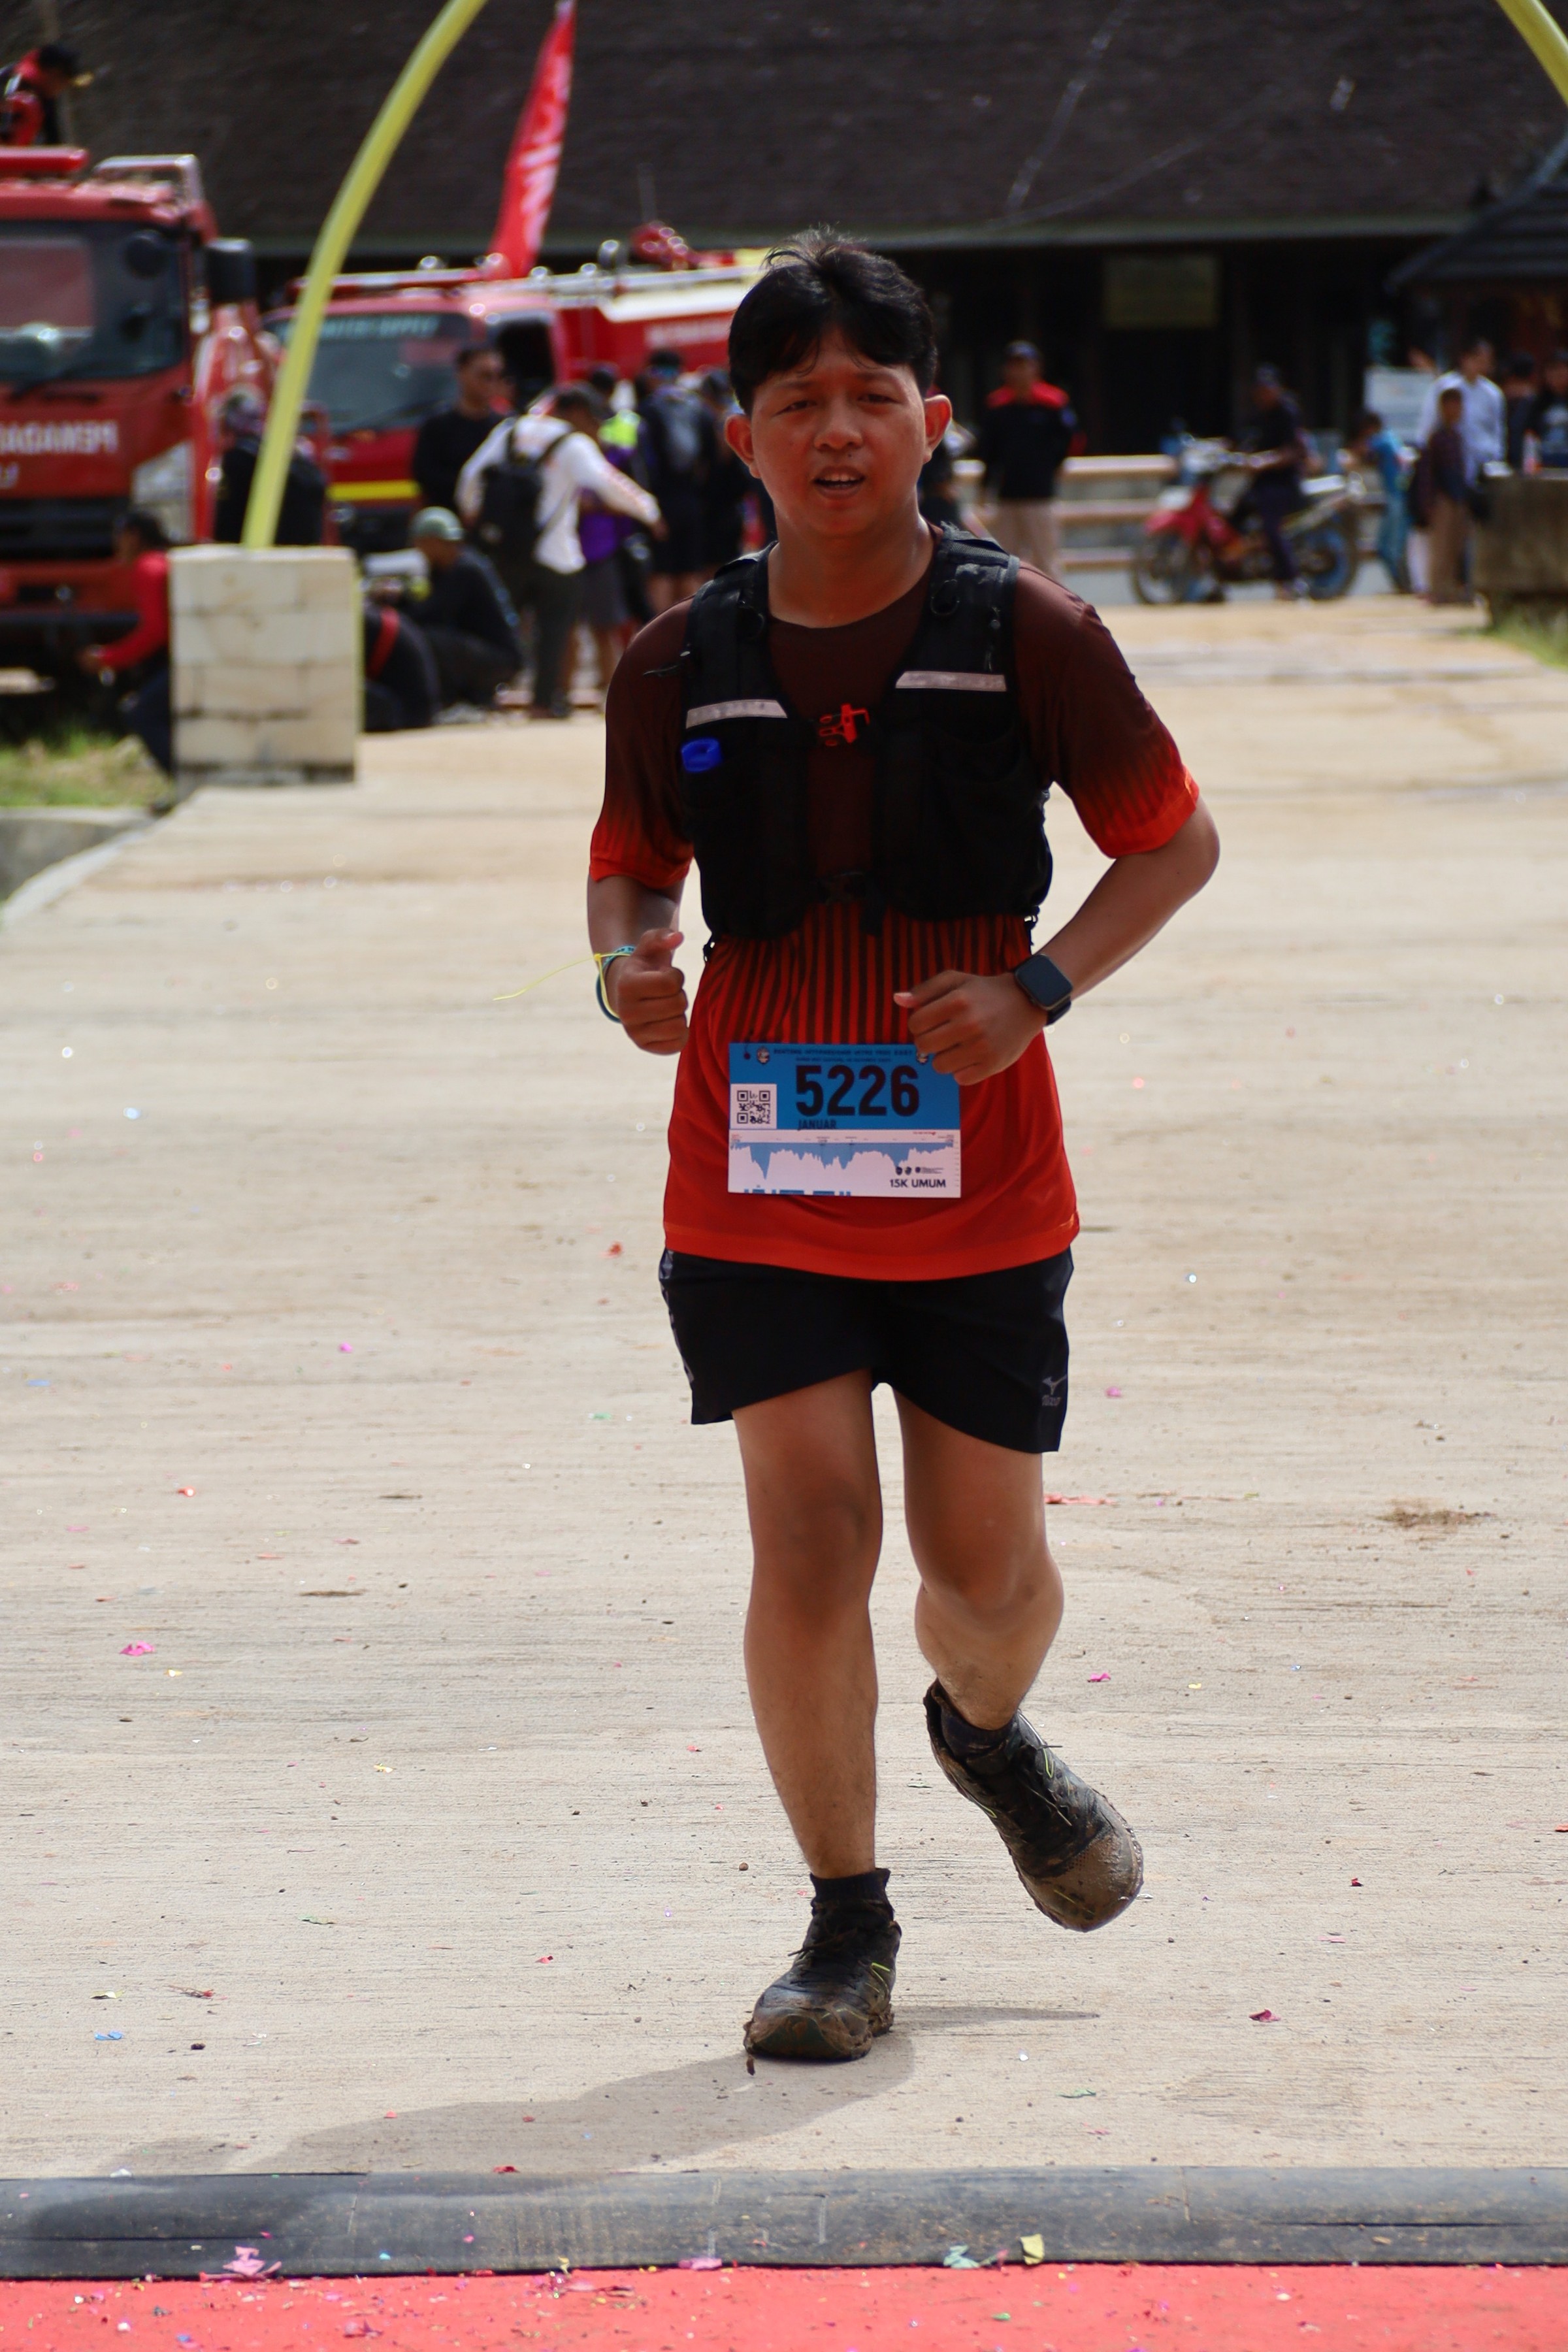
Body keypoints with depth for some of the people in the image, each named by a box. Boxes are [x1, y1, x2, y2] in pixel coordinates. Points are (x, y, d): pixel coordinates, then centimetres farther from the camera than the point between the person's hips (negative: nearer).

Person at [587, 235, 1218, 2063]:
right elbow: (632, 862, 15)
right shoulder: (681, 666, 0)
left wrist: (1039, 987, -12)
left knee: (985, 1560, 7)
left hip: (976, 1175, 0)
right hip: (757, 1175, 0)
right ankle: (846, 1927, 9)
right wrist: (627, 964, -8)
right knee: (809, 1538, -6)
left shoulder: (1025, 635, -5)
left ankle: (987, 1735, 44)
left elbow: (1172, 838, 3)